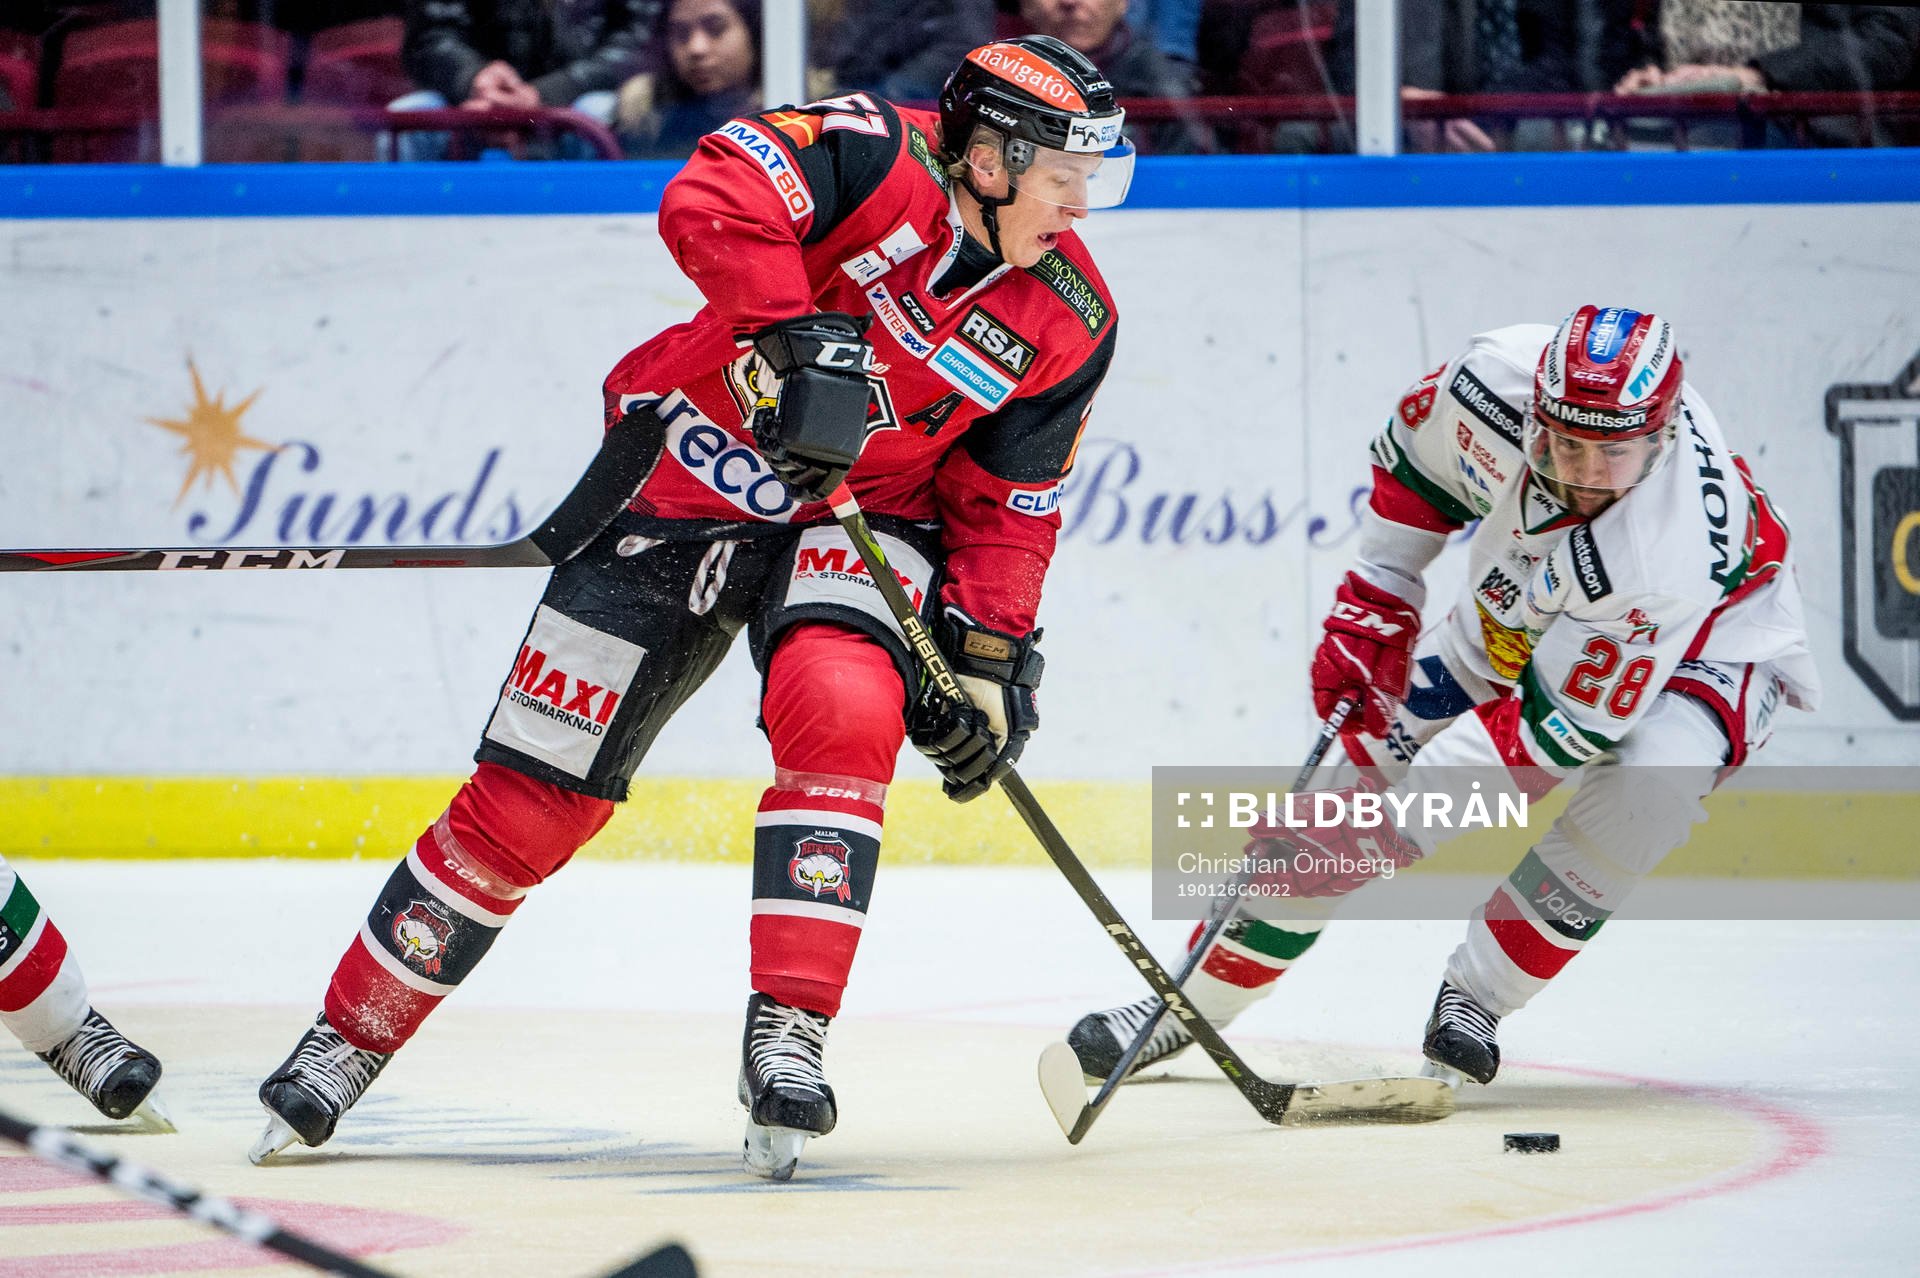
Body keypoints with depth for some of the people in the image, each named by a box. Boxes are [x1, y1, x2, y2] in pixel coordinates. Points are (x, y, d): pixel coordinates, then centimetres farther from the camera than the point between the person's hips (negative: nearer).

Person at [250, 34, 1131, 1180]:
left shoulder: (1068, 323, -6)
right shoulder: (879, 158, -20)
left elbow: (1005, 510, 3)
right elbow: (712, 197, -36)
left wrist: (989, 661, -6)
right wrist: (796, 338, -43)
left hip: (855, 520, 3)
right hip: (685, 469, -2)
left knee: (842, 706, -31)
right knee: (535, 793, 0)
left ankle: (789, 1037, -25)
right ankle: (352, 1036, 17)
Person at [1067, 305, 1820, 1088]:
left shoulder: (1666, 558, -42)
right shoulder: (1504, 376, -30)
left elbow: (1563, 726, -34)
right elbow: (1417, 460, -6)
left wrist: (1406, 818, -33)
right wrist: (1373, 603, -6)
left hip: (1706, 640, -5)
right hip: (1515, 615, 5)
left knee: (1651, 775, -34)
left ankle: (1477, 996, -13)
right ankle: (1188, 1003, 12)